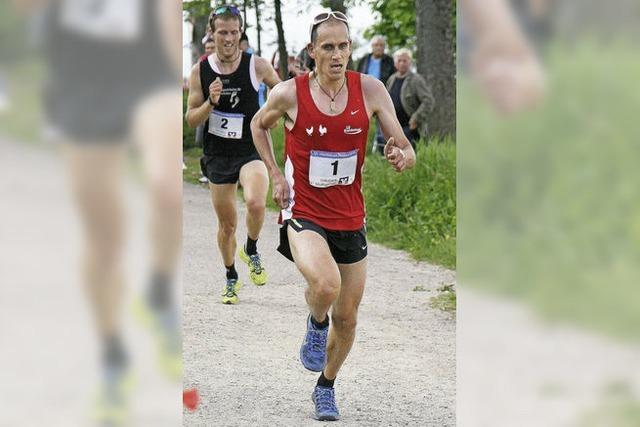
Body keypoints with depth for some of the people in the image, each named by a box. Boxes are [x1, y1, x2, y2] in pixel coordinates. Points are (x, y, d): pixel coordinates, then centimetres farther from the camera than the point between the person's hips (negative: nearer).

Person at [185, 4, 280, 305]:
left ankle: (251, 251, 0)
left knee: (256, 203, -29)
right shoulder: (200, 71, -3)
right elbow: (191, 120, 0)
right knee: (226, 223, 10)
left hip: (251, 151, -2)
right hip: (217, 155, 2)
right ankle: (231, 279, 32)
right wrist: (211, 102, -17)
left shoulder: (257, 66, -7)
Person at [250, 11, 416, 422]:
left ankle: (326, 387, 37)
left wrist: (402, 157, -29)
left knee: (347, 318, 11)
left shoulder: (370, 90, -8)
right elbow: (259, 124, 11)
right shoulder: (289, 94, -12)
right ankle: (316, 325, 4)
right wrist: (276, 175, 0)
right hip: (303, 213, -3)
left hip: (350, 218, 3)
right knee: (326, 284, -32)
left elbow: (407, 151, -5)